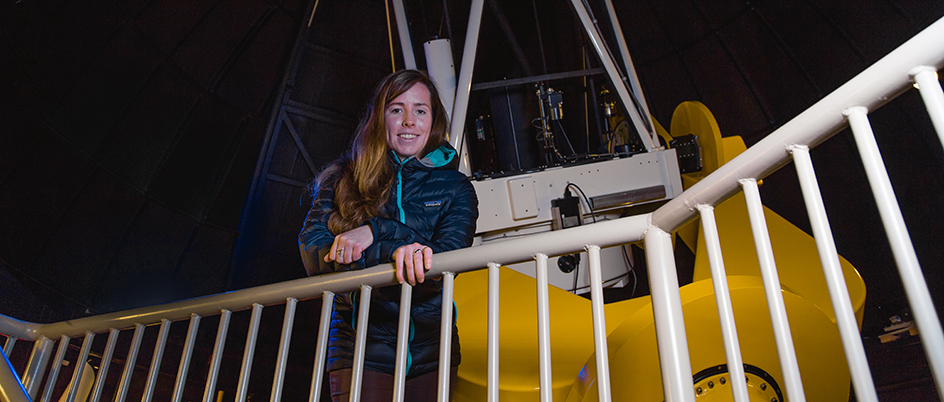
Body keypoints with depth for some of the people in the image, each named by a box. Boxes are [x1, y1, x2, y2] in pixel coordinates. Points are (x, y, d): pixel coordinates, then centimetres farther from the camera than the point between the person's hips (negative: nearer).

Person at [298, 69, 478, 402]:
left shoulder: (454, 187, 6)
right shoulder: (341, 179, 6)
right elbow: (313, 255, -7)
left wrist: (377, 232, -19)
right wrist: (391, 250, -22)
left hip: (431, 351, 1)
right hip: (360, 350, -1)